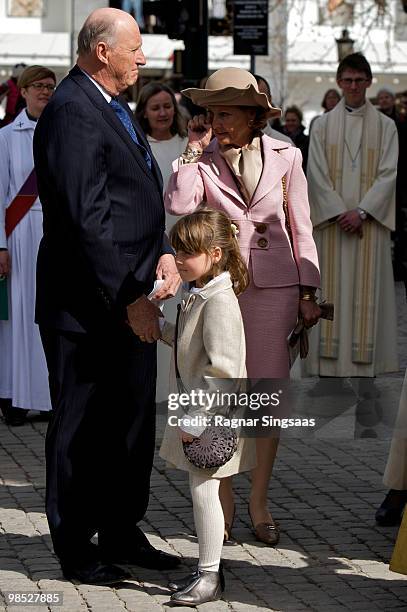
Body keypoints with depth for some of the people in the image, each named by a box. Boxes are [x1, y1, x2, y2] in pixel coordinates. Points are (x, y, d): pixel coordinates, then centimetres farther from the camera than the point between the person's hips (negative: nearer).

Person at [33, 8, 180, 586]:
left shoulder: (115, 107, 14)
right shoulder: (71, 113, -17)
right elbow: (88, 220, -22)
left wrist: (164, 253, 0)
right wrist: (128, 298, -21)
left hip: (131, 301, 10)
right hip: (86, 305, -10)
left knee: (133, 420, 16)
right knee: (81, 429, 3)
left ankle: (121, 533, 29)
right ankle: (76, 548, 14)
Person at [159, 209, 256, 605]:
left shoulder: (219, 302, -21)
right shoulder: (196, 294, 10)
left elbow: (223, 369, -25)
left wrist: (196, 419, -24)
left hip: (211, 419, -9)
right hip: (195, 413, 10)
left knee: (203, 491, -3)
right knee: (200, 491, 14)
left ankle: (209, 577, 6)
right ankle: (208, 568, 24)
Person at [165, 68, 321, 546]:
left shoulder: (285, 156, 2)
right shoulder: (204, 158, 2)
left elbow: (302, 228, 7)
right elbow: (178, 204, -18)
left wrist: (308, 292, 4)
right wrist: (195, 148, -12)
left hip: (274, 284, 0)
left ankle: (259, 500, 16)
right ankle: (223, 501, 14)